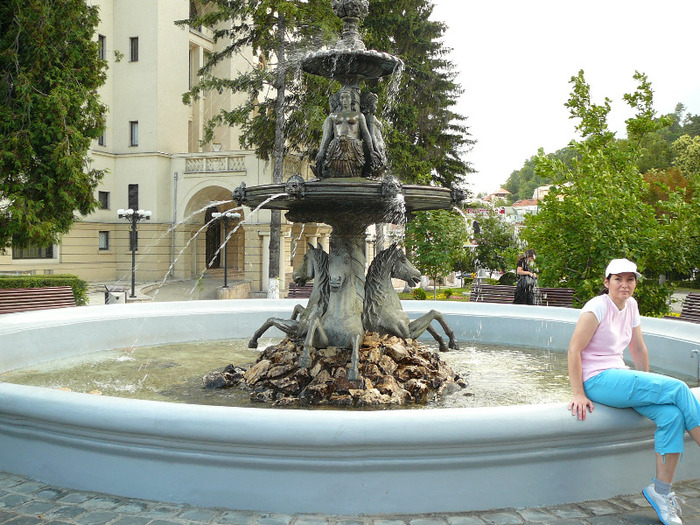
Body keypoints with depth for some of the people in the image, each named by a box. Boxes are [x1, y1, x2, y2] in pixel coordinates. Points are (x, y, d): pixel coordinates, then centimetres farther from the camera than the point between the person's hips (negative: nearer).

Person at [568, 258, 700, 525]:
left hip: (618, 376, 7)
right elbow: (574, 350, -15)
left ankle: (661, 490, -8)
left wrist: (647, 386, 18)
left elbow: (638, 349, 19)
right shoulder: (598, 307, -12)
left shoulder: (631, 305, 11)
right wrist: (578, 395, -17)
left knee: (672, 414, -18)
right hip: (597, 380, -7)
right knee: (678, 389, -17)